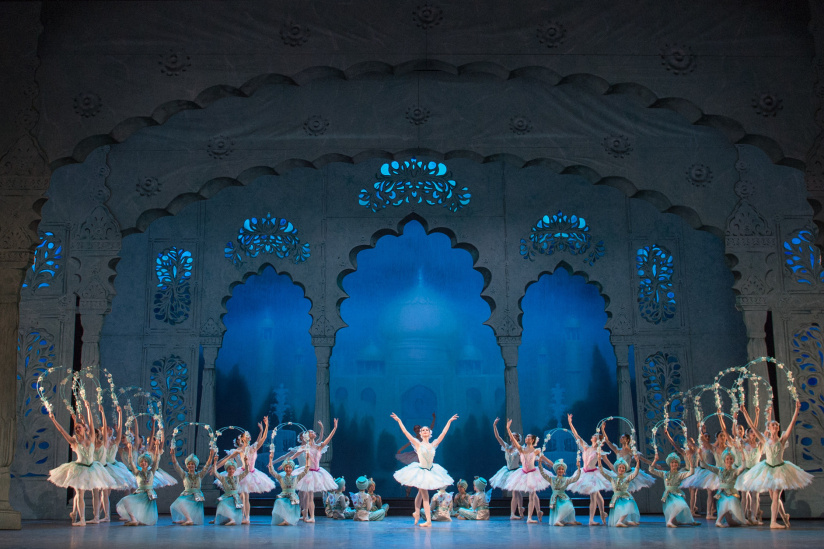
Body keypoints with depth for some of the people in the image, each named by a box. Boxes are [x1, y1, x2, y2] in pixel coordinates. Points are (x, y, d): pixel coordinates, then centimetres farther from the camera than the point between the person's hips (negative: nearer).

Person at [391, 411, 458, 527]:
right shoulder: (418, 444, -5)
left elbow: (443, 433, 8)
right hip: (420, 471, -4)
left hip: (430, 471, 4)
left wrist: (449, 421, 11)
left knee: (421, 493, 17)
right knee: (425, 495, -3)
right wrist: (399, 421, -11)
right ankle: (428, 521, -1)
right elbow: (405, 432, -9)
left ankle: (417, 513, 34)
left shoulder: (433, 445, 4)